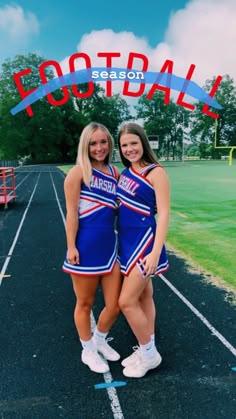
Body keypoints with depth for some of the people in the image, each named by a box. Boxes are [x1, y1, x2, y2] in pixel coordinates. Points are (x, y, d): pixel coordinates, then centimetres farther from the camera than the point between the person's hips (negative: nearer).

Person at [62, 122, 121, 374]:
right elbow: (71, 213, -11)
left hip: (110, 245, 6)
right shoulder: (78, 172, -8)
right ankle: (88, 350, 38)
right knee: (85, 304, 13)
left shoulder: (115, 173, 8)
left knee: (114, 305, 12)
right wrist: (71, 247, -13)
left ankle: (100, 340, 42)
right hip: (86, 248, -5)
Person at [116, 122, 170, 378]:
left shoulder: (156, 173, -14)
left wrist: (156, 252, -23)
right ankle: (147, 350, 34)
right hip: (127, 241, 7)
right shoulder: (125, 172, 8)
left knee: (126, 302, -3)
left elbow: (164, 214, -17)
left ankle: (149, 354, 19)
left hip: (144, 241, -7)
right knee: (144, 296, 18)